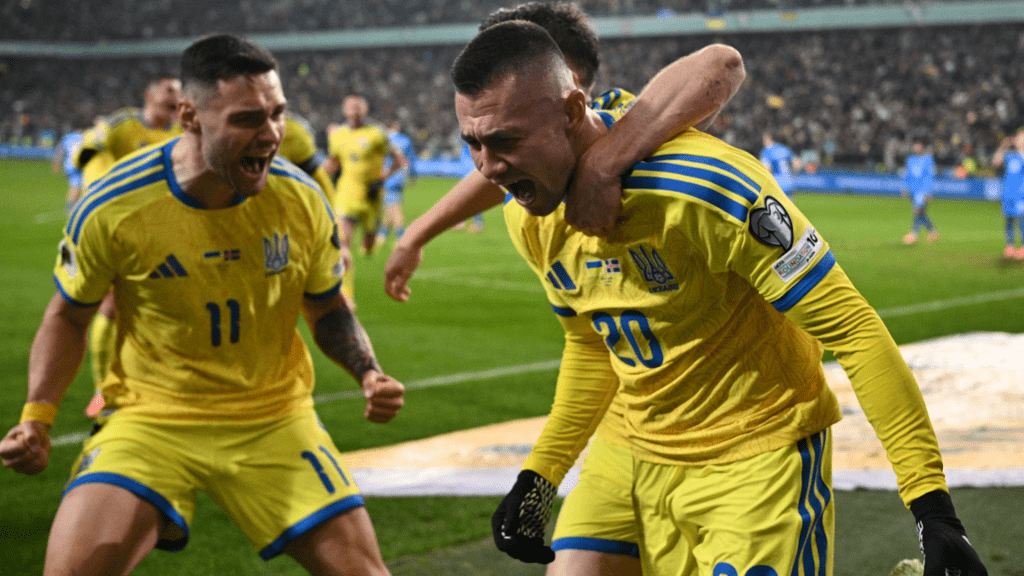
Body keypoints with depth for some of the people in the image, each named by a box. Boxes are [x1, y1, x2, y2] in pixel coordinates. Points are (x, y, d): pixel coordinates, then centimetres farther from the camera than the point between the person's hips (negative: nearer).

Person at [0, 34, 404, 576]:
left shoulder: (301, 200, -9)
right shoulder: (113, 207, -16)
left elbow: (327, 310, 8)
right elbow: (69, 315, 2)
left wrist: (368, 373, -10)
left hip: (275, 420, 2)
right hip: (151, 417, -2)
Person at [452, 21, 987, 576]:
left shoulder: (701, 187, -27)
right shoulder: (530, 219, -4)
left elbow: (850, 327, -23)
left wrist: (932, 505, -24)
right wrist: (539, 476, 12)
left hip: (762, 460, -6)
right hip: (654, 467, 6)